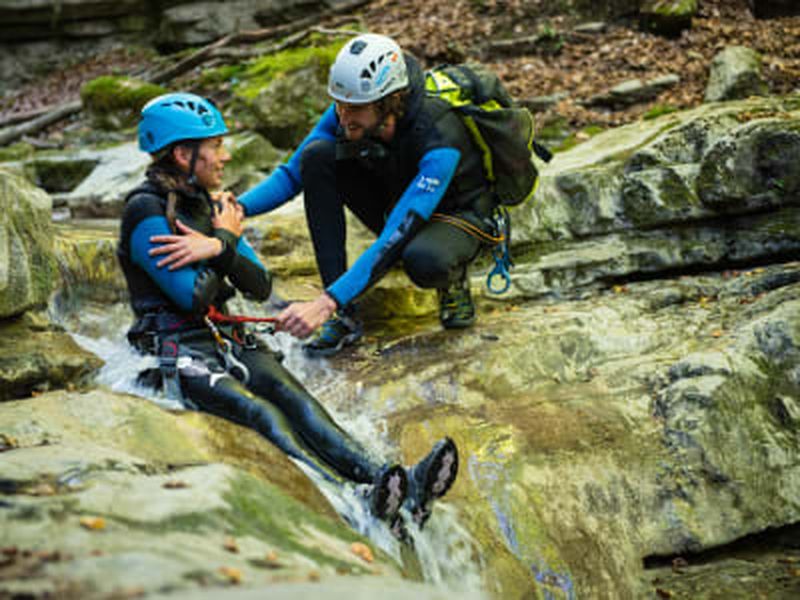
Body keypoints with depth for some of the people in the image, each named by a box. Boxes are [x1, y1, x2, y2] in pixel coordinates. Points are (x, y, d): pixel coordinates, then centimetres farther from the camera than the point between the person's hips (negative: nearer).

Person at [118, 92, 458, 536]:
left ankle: (399, 486, -45)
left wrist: (217, 249, -10)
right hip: (179, 353, -6)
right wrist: (227, 241, -4)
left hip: (229, 340, 6)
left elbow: (261, 287, 8)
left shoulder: (208, 204, 15)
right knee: (262, 413, -32)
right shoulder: (146, 213, -9)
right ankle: (360, 504, -53)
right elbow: (194, 298, -18)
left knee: (293, 397, -23)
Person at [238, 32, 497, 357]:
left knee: (423, 261, -43)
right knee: (318, 155, -21)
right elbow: (292, 174, -9)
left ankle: (452, 277, -1)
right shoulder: (347, 111, -19)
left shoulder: (439, 141, -36)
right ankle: (344, 316, -20)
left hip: (458, 215, -6)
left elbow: (395, 237, -41)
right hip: (395, 204, 6)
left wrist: (325, 303, -47)